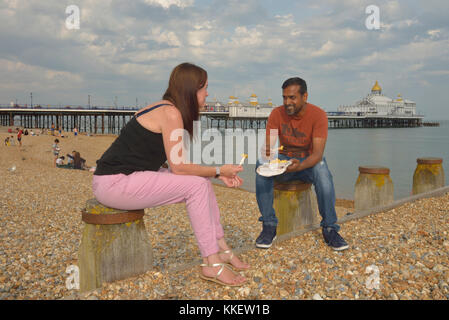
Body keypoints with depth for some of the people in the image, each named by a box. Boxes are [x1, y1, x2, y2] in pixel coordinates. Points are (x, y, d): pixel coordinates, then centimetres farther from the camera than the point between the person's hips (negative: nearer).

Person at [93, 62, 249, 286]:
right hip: (113, 183, -9)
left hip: (129, 178, 9)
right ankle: (211, 264, -9)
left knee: (202, 182, 6)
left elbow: (178, 164, 9)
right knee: (196, 186, -15)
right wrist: (218, 171, -9)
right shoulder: (170, 113, -17)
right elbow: (178, 167, -20)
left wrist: (219, 174, 3)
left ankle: (221, 249, 14)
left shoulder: (167, 110, 12)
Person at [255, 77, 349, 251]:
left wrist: (299, 165, -46)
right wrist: (267, 154, -41)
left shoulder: (318, 114, -16)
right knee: (261, 165, -30)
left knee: (321, 169, -37)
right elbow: (268, 147, -15)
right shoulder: (277, 113, -9)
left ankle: (329, 229, -24)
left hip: (308, 161, -2)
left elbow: (318, 153, -25)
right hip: (284, 160, 2)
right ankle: (269, 226, -23)